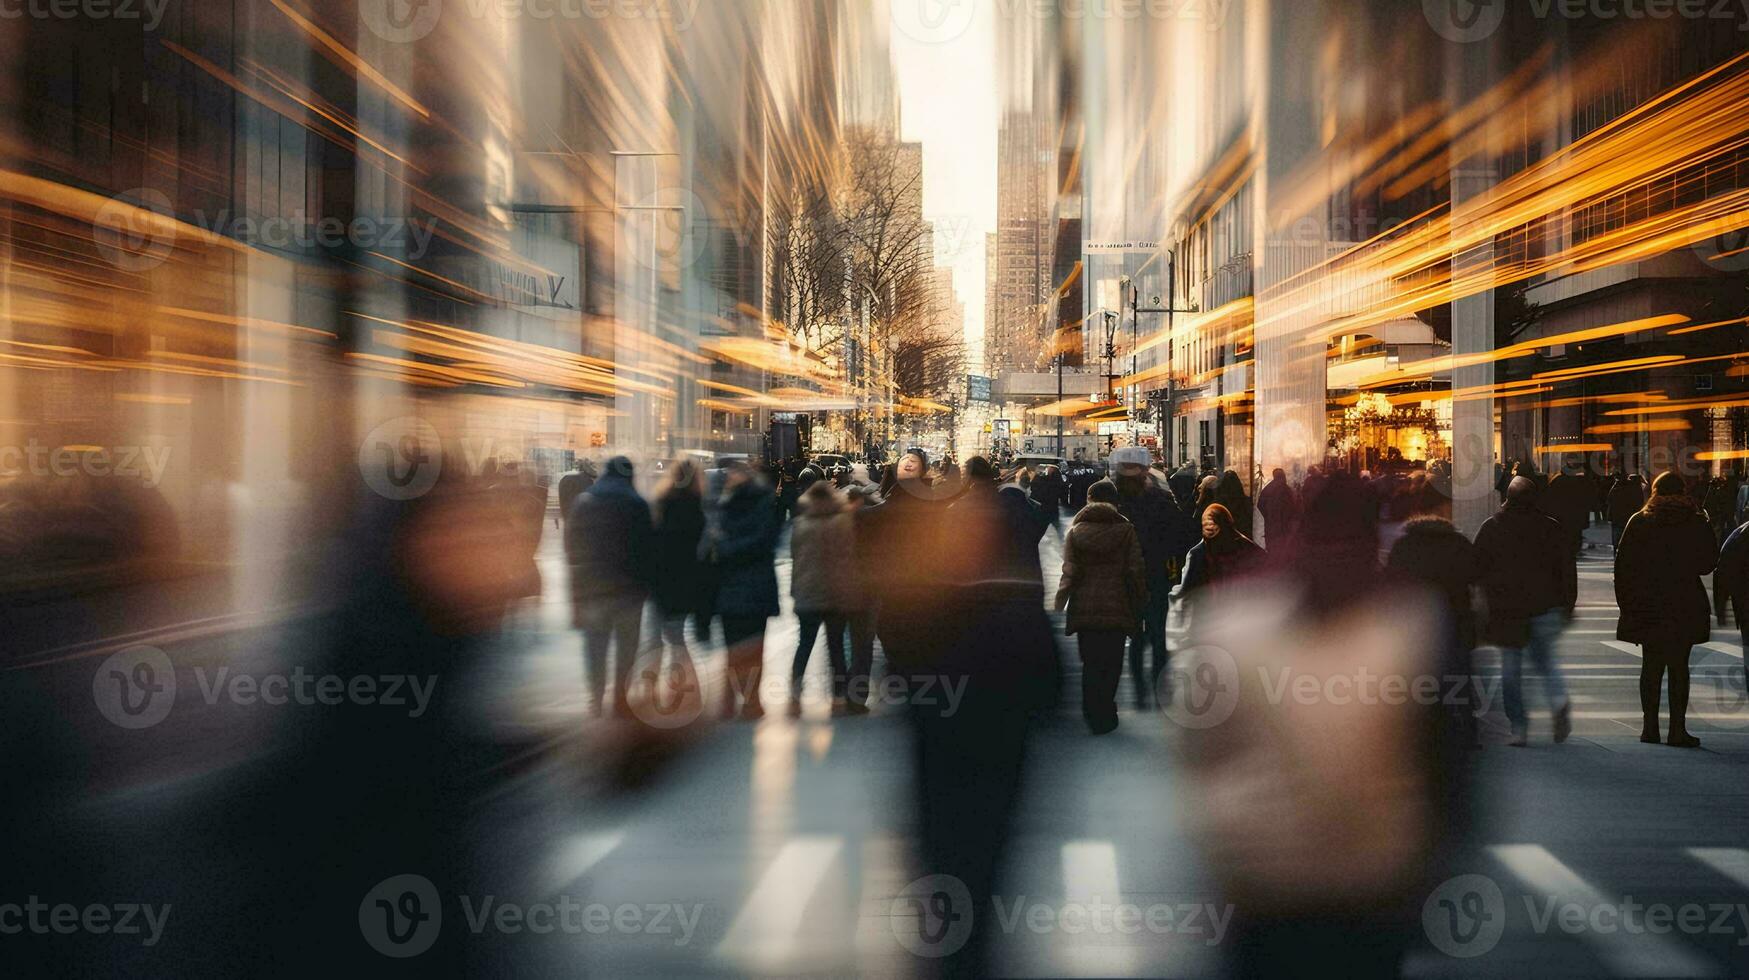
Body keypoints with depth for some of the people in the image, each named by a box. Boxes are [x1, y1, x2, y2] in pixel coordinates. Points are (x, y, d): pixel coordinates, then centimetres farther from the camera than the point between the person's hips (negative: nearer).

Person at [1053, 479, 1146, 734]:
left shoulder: (1075, 531, 1)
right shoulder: (1125, 530, -3)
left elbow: (1069, 572, -4)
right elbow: (1136, 571, -4)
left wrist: (1058, 607, 0)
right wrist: (1140, 606, 5)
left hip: (1084, 608, 2)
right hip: (1117, 608, -2)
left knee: (1090, 663, 10)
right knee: (1112, 662, 7)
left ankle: (1093, 714, 10)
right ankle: (1105, 716, 4)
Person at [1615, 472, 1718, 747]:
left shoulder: (1639, 522, 0)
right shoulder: (1698, 523, -2)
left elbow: (1622, 564, -1)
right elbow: (1708, 564, 3)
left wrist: (1625, 601, 5)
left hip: (1646, 606, 1)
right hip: (1684, 604, -1)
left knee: (1651, 665, 10)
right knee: (1679, 666, 3)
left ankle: (1650, 727, 10)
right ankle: (1677, 729, 1)